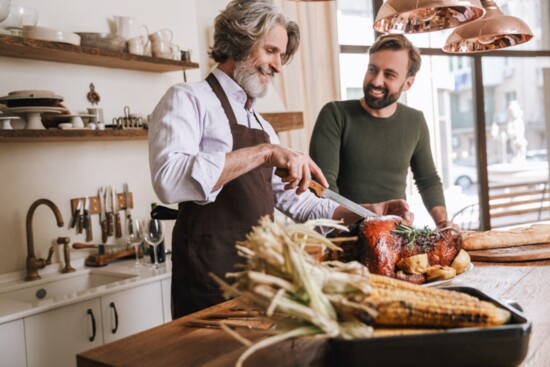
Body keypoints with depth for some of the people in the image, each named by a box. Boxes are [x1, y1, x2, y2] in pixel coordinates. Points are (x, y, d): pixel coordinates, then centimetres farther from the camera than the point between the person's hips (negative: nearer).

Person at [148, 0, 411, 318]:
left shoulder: (262, 126, 17)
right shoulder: (187, 99, -7)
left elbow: (294, 202, 18)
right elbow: (168, 180, -25)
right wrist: (264, 152, -27)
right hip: (211, 284, -7)